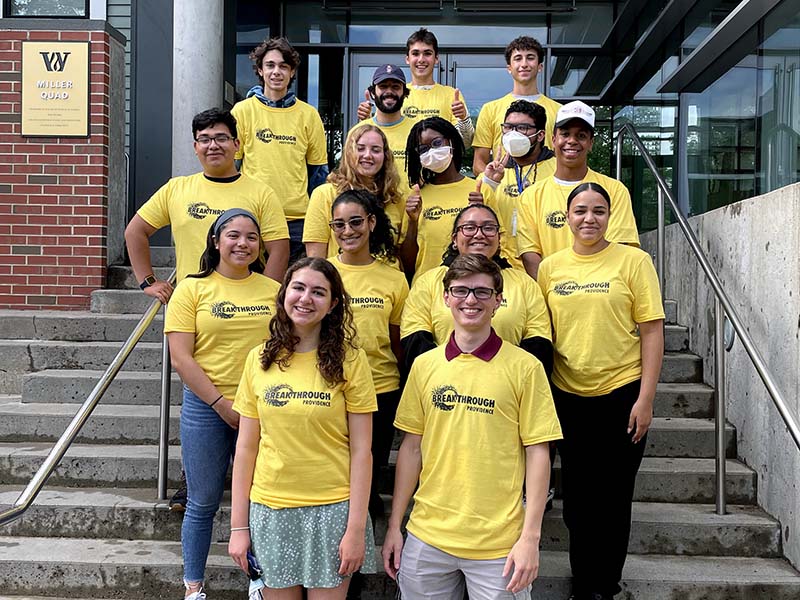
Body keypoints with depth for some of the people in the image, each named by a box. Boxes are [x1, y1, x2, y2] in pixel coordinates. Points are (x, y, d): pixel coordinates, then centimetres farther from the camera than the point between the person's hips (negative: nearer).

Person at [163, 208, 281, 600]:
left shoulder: (274, 290, 5)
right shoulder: (192, 288, -2)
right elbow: (181, 358, -7)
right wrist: (222, 404, -11)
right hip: (205, 408, -2)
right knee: (203, 503, 9)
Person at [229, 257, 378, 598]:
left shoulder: (349, 360, -6)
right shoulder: (258, 359, 2)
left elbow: (361, 451, -6)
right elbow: (246, 447, 4)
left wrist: (356, 528, -10)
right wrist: (238, 525, 3)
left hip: (331, 509, -2)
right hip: (269, 509, 2)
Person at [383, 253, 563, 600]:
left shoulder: (524, 367, -5)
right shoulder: (425, 365, 4)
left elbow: (537, 453, -5)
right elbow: (411, 447, 8)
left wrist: (530, 537, -9)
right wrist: (394, 527, 7)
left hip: (499, 544, -3)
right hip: (426, 537, 3)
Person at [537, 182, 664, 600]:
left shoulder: (633, 261, -4)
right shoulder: (550, 267, 4)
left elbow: (652, 331, -6)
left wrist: (646, 398, -10)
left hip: (621, 393, -3)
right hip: (568, 395, 3)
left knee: (613, 499, 7)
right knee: (577, 498, 13)